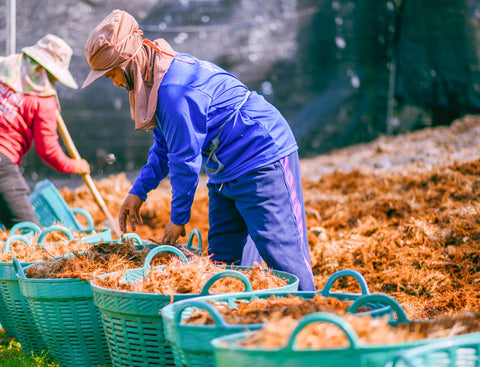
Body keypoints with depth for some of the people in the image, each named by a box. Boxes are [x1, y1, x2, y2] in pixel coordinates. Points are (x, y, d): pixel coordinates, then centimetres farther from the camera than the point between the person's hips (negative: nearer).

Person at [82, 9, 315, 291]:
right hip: (227, 173, 11)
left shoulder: (175, 89, -25)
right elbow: (165, 147, 20)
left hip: (261, 159, -11)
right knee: (223, 259, 9)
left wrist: (178, 218, -10)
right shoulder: (161, 77, 9)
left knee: (283, 256, -12)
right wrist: (138, 191, 13)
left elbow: (185, 158, -20)